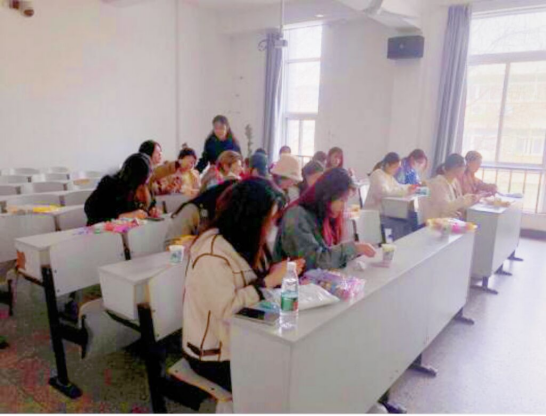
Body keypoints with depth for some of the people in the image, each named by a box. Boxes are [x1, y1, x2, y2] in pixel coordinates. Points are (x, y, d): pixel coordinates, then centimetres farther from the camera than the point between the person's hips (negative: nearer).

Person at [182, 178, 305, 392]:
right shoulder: (213, 250, -25)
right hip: (215, 354, -8)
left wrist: (281, 273, -13)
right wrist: (271, 280, -25)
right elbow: (226, 309, -29)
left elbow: (254, 283, 2)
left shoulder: (243, 239, 3)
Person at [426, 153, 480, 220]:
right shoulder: (438, 183, -15)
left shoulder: (455, 182, 8)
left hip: (452, 220, 8)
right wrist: (465, 198, -20)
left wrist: (472, 200, -3)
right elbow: (446, 207, -25)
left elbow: (459, 206, 11)